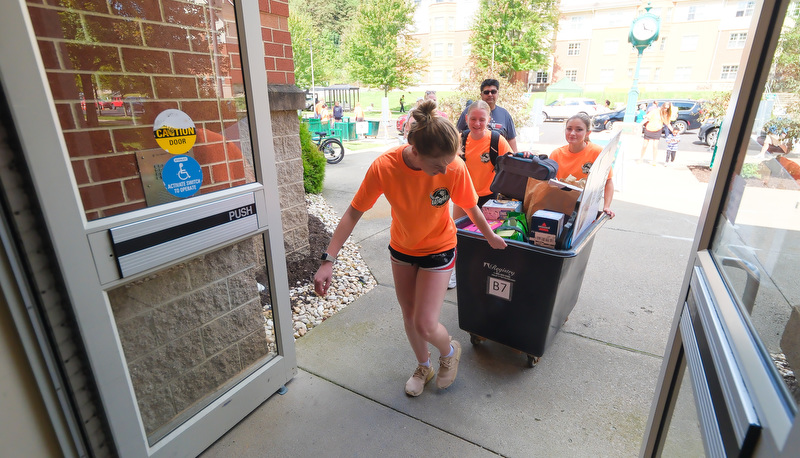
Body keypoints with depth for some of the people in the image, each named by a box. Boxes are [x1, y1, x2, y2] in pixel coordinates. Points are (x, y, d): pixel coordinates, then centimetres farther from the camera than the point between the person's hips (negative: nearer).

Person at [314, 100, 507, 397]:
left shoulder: (455, 168, -27)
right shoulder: (384, 166, -27)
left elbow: (470, 207, -8)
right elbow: (353, 213, -19)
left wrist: (490, 237, 7)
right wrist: (328, 260, -21)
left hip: (437, 249, -2)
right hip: (401, 247, 2)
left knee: (425, 325, -6)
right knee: (409, 315, 17)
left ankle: (450, 351, 32)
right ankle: (423, 367, 46)